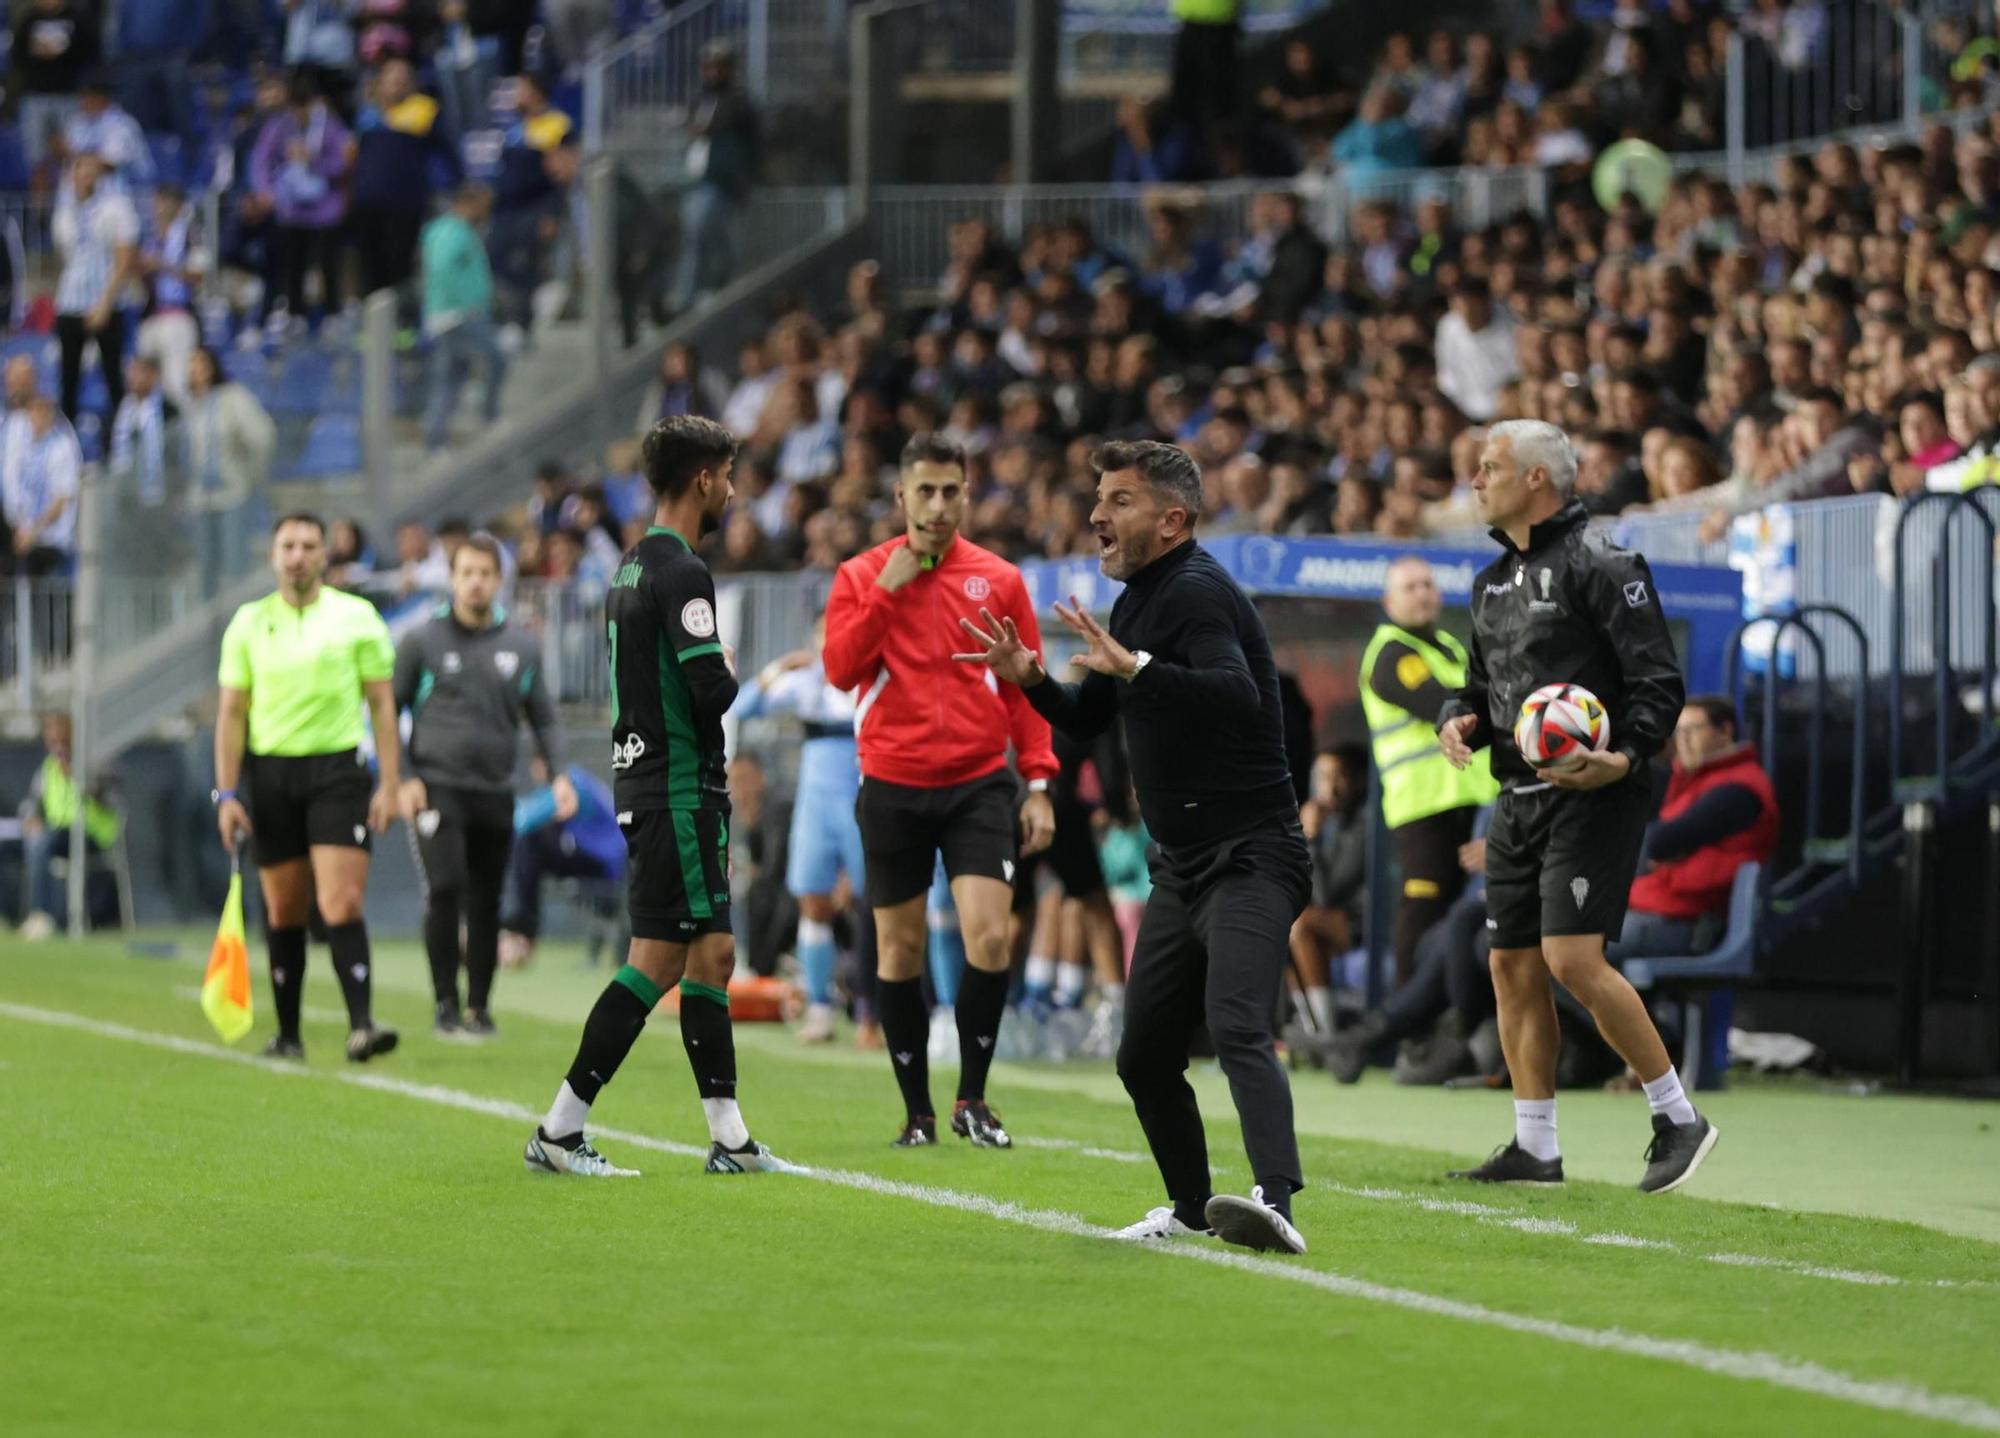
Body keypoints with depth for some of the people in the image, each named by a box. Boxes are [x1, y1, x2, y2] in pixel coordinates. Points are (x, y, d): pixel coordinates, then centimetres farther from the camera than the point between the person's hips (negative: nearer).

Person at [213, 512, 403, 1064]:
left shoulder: (357, 618, 3)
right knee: (284, 912, 5)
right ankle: (288, 1035, 14)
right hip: (270, 774, 2)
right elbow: (231, 712, 8)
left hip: (338, 770, -2)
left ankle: (361, 1026, -21)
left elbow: (382, 704, 5)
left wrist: (389, 785, -3)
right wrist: (226, 794, 0)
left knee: (342, 903, -15)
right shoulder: (249, 623, 7)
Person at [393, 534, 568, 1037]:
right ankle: (446, 1005, -8)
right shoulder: (422, 641, 2)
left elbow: (543, 718, 16)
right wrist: (402, 779, -7)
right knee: (444, 891, -16)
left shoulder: (522, 647, 11)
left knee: (486, 904, 4)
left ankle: (479, 1006, 15)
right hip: (436, 788, -3)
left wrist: (559, 774, 1)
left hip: (495, 793, 3)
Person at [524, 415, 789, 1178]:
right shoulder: (681, 573, -16)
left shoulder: (635, 566, 15)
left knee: (712, 953, 10)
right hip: (677, 790, -10)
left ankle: (729, 1139, 11)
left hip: (644, 779, 10)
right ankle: (558, 1132, -8)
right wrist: (731, 675, -1)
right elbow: (711, 688, -23)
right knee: (658, 961, -8)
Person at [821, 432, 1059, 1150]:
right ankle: (917, 1111, 15)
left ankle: (972, 1100, 1)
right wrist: (885, 592, -15)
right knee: (899, 949, 4)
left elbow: (1026, 687, 7)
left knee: (989, 936, -14)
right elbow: (840, 670, -9)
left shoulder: (999, 580, 4)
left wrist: (1038, 783, 0)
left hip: (978, 784, 0)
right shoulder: (861, 576, 3)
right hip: (892, 787, 0)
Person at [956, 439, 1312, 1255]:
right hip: (1183, 868, 10)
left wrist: (1135, 666, -40)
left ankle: (1276, 1202, -45)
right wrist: (1030, 679, 7)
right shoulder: (1138, 600, 15)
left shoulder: (1197, 593, -15)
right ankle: (1192, 1208, 33)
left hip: (1251, 858, -10)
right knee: (1144, 1056, 15)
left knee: (1237, 1028, -29)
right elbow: (1088, 721, 25)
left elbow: (1238, 696, -33)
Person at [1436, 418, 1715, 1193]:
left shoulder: (1599, 565, -10)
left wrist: (1625, 758, -28)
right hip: (1519, 800, 9)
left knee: (1573, 959, -17)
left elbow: (1659, 681, -13)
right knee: (1513, 968, 6)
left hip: (1593, 798, -9)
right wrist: (1458, 722, 3)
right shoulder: (1494, 581, 16)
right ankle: (1534, 1149, 13)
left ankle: (1678, 1119, -7)